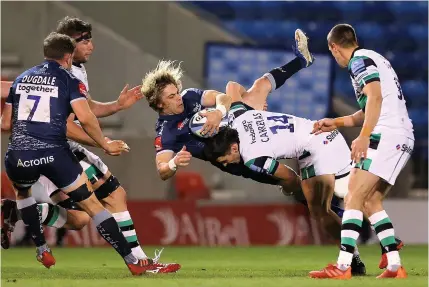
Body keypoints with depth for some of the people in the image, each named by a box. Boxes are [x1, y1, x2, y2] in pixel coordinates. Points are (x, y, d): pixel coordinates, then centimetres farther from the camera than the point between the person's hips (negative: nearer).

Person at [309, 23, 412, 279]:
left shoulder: (360, 60, -4)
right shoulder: (374, 58, 26)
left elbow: (375, 97, -20)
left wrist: (364, 136, -27)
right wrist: (337, 123, 37)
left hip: (386, 135, -10)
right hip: (404, 138, 10)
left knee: (354, 197, -13)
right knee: (372, 201, 13)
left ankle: (343, 266, -21)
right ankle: (395, 266, 7)